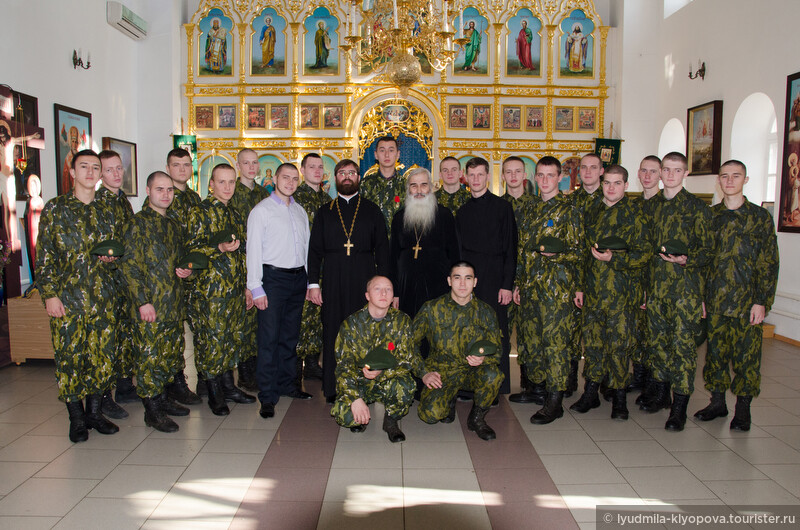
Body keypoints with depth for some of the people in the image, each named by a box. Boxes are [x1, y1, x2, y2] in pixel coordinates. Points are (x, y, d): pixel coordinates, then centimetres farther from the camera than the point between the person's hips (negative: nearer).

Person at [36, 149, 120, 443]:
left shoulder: (104, 213, 14)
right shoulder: (55, 208, 2)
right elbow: (44, 256, -2)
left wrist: (110, 257, 1)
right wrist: (49, 293, -8)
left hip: (102, 296, 3)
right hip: (67, 297, -3)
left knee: (102, 354, 4)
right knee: (69, 356, 0)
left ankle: (94, 411, 19)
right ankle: (76, 417, 14)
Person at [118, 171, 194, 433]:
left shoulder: (173, 225, 15)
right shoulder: (137, 223, -8)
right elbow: (129, 266, -13)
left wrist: (185, 270, 5)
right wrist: (143, 301, -18)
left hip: (174, 301, 8)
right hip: (149, 304, -7)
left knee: (170, 352, 14)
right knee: (149, 354, -1)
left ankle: (162, 397, 28)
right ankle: (152, 410, 9)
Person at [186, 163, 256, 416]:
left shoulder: (235, 214, 16)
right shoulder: (200, 212, -4)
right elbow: (192, 249, -9)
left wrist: (247, 286, 17)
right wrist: (220, 248, -26)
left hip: (235, 287, 7)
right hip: (210, 288, -7)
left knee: (234, 336, 11)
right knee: (211, 338, -3)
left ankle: (228, 386, 24)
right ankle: (214, 394, 9)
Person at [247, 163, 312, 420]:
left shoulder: (300, 211, 15)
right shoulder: (262, 210, -2)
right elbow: (254, 250, -6)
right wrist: (256, 288, -11)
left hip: (298, 278, 6)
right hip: (273, 277, -5)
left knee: (291, 335, 13)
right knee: (269, 337, -6)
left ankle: (287, 383, 25)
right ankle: (267, 396, 1)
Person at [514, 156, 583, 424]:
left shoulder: (568, 210, -2)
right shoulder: (531, 209, 16)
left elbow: (577, 251, -2)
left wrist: (556, 253, -21)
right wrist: (519, 284, 16)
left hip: (558, 286, -6)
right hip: (531, 286, 6)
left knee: (555, 341, -6)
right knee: (532, 339, 10)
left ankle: (554, 402, 0)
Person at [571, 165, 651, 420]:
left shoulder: (634, 213, -3)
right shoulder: (593, 211, 13)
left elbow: (645, 253, -6)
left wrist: (613, 258, -18)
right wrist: (581, 285, 15)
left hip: (621, 291, -4)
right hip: (593, 288, 5)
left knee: (619, 343, 0)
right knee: (592, 339, 9)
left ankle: (620, 398, 13)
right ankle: (590, 393, 20)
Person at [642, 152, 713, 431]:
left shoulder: (696, 206, -2)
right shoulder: (653, 205, 12)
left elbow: (707, 249, -2)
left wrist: (687, 260, -22)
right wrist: (645, 282, 15)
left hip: (686, 284, -5)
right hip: (656, 283, 5)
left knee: (683, 343, -5)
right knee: (657, 339, 12)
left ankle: (679, 406, 3)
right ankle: (661, 394, 28)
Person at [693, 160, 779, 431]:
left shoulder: (760, 216, 1)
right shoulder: (710, 215, 10)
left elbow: (768, 263, -2)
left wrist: (761, 301, -8)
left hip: (747, 300, -3)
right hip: (715, 298, 3)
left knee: (746, 355, 2)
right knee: (715, 351, 8)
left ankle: (743, 408, 15)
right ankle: (717, 401, 22)